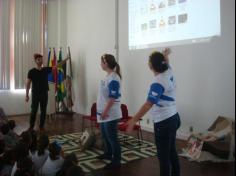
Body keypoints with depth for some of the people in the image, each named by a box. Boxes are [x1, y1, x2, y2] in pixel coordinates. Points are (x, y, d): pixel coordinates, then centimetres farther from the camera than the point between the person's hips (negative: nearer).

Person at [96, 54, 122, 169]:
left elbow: (113, 98, -23)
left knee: (112, 137, -1)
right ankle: (108, 154, 40)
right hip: (104, 113, 10)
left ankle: (116, 161, 10)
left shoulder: (114, 78, -20)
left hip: (110, 114, -10)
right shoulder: (108, 76, 10)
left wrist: (105, 111, -20)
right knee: (105, 135, 22)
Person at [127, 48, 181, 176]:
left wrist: (133, 120, -30)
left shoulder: (158, 83, -23)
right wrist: (165, 56, 36)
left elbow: (148, 104, -30)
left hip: (163, 123, -10)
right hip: (173, 118, 10)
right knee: (171, 151, 22)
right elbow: (167, 65, 25)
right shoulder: (169, 73, 0)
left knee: (163, 156, 2)